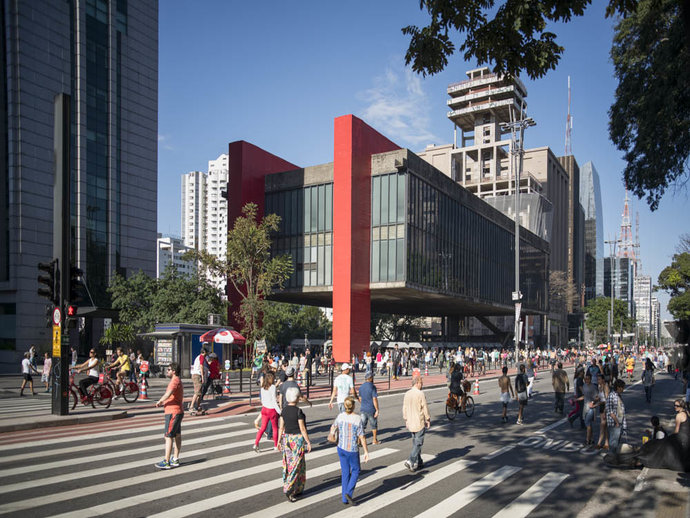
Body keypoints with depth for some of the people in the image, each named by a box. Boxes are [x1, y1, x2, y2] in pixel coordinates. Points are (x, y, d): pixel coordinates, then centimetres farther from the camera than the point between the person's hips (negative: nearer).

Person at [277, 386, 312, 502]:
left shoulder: (284, 410, 0)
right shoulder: (298, 412, -18)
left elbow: (281, 427, 5)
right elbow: (302, 428, -15)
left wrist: (279, 440, 14)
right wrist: (308, 442, -8)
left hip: (287, 438, 7)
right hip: (297, 439, -6)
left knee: (288, 464, 12)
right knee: (296, 465, 0)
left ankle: (296, 490, 21)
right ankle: (288, 489, -7)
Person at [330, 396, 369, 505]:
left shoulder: (340, 416, -6)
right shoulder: (358, 419, -18)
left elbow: (333, 427, 11)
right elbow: (362, 438, -15)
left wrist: (332, 433, 32)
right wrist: (366, 452, -7)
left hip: (341, 448, 4)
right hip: (352, 450, -4)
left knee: (345, 473, 15)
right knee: (355, 471, 15)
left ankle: (345, 498, 18)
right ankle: (348, 492, -2)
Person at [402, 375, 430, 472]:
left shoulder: (407, 394, 4)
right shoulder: (420, 394, -16)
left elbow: (404, 408, 9)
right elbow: (425, 408, -12)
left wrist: (406, 420, 19)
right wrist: (428, 420, 0)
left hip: (410, 423, 7)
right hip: (420, 423, -7)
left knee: (415, 443, 17)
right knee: (418, 443, -1)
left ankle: (418, 462, 24)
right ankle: (410, 461, -9)